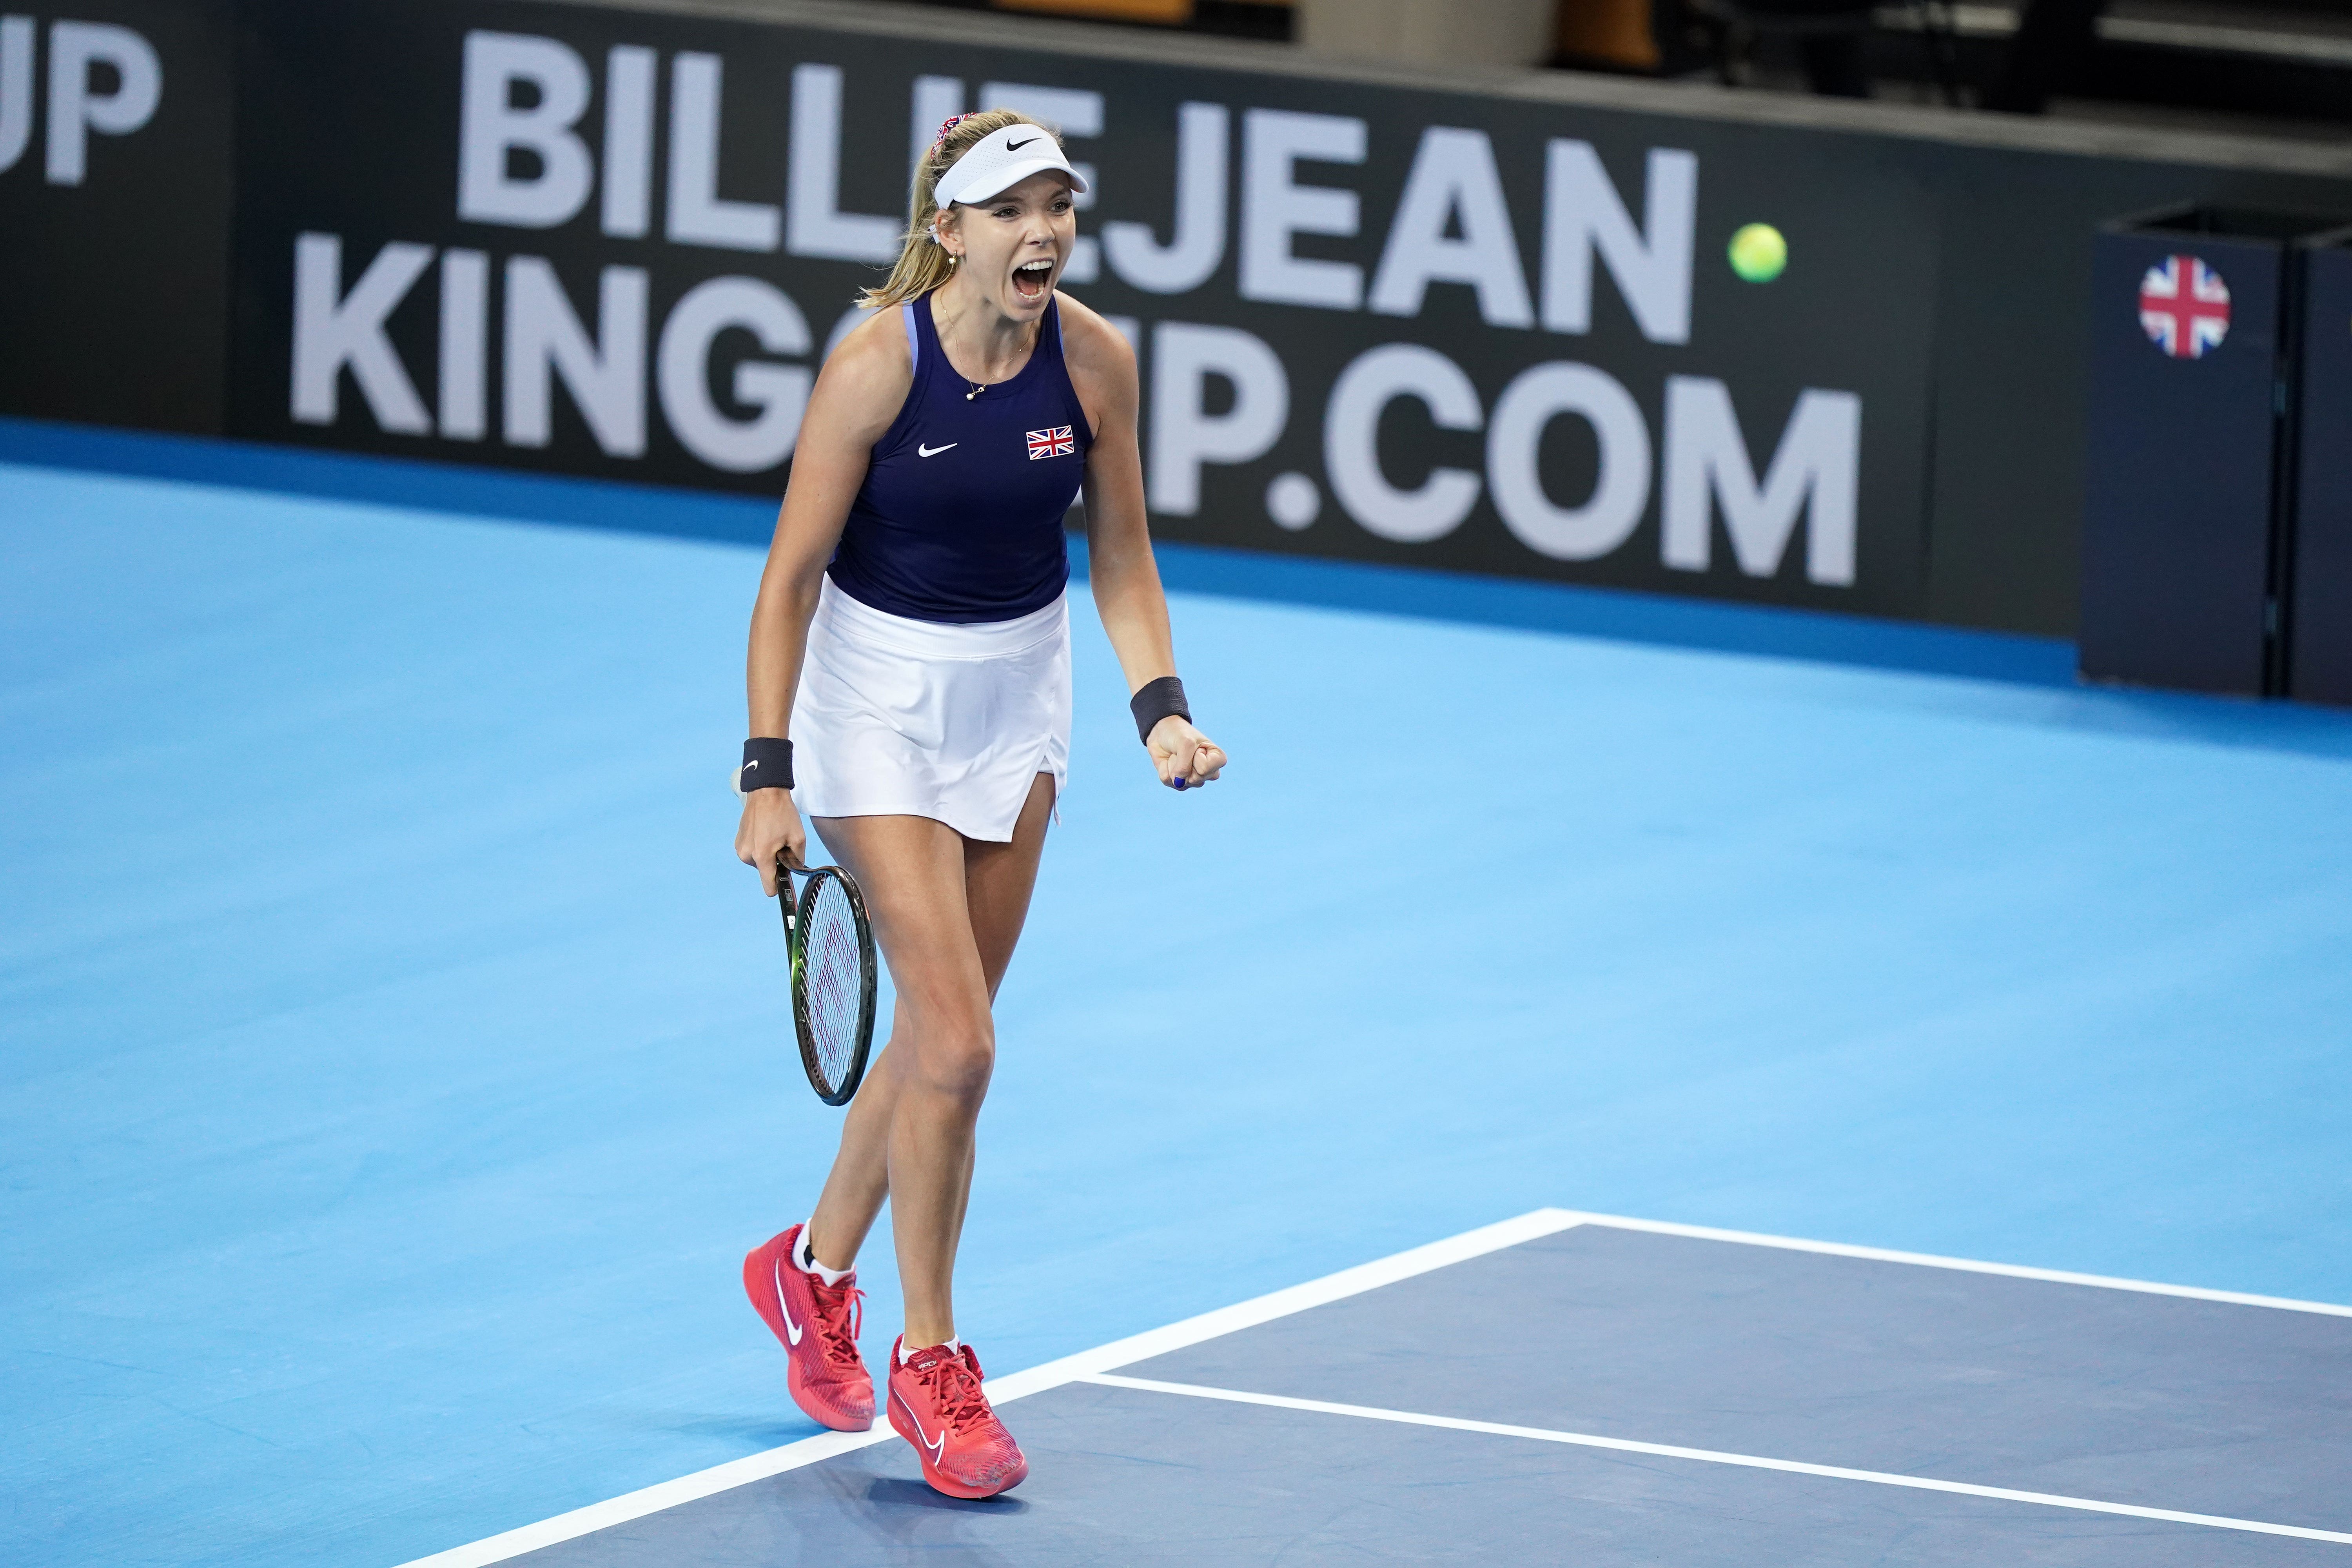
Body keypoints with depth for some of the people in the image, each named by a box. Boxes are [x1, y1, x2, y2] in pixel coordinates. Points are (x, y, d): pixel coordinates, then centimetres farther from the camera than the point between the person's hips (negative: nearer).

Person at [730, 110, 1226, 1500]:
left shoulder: (1095, 359, -10)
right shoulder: (876, 367, -22)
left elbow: (1121, 555, 2)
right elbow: (790, 577, -15)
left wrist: (1161, 706, -11)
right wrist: (769, 774, -19)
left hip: (1022, 690, 5)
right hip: (881, 693, -5)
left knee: (943, 1034, 13)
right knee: (956, 1046, -11)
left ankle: (816, 1269, 37)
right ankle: (930, 1362, 4)